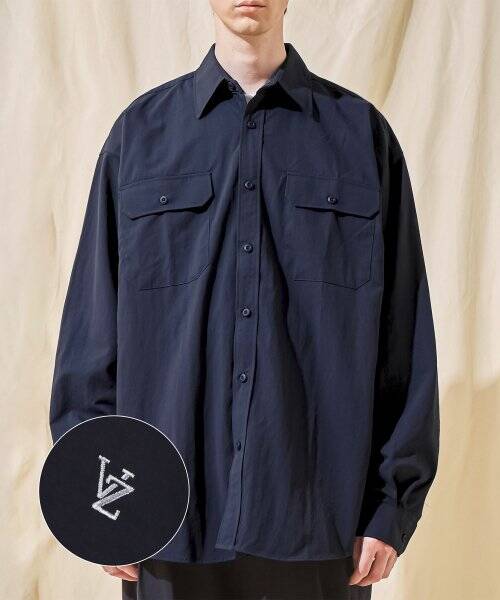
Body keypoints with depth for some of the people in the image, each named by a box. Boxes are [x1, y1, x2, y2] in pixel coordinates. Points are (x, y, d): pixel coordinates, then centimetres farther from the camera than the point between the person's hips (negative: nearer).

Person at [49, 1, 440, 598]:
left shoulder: (362, 132, 4)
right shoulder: (141, 131, 6)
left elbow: (405, 335, 2)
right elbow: (93, 324, 5)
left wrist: (393, 505, -1)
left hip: (319, 511, 0)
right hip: (175, 514, 1)